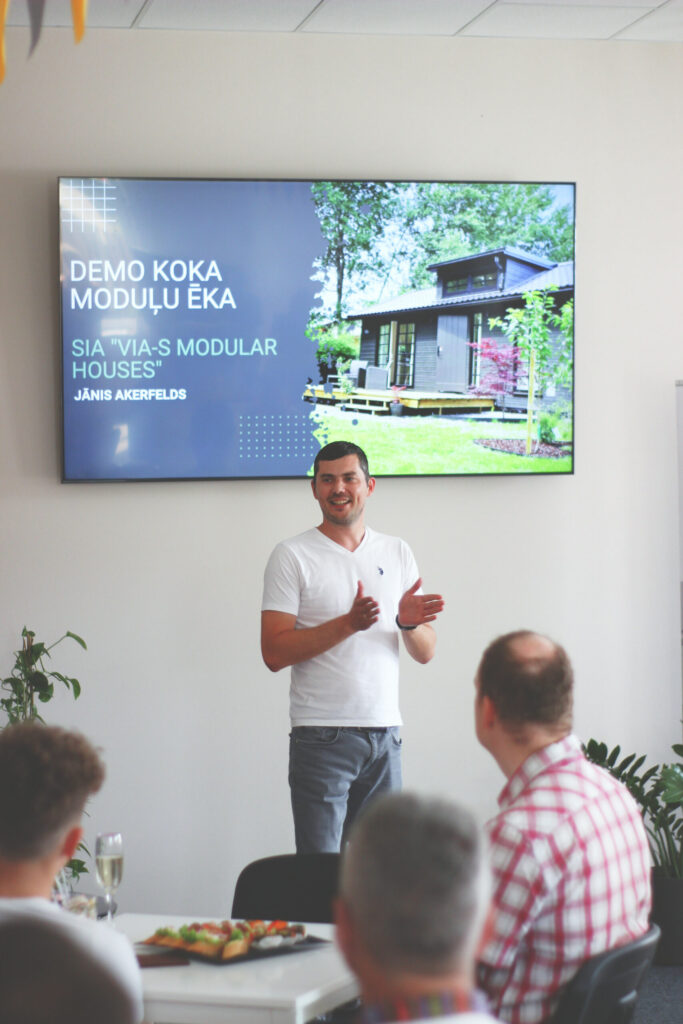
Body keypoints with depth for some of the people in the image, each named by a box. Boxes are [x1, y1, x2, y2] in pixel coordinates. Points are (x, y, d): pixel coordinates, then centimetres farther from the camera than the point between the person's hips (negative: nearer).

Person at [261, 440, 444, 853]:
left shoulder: (398, 552, 13)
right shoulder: (293, 556, -1)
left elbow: (426, 652, 12)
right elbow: (274, 653, -10)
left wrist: (409, 624, -11)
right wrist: (349, 623, -19)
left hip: (384, 735, 4)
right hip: (322, 737, -4)